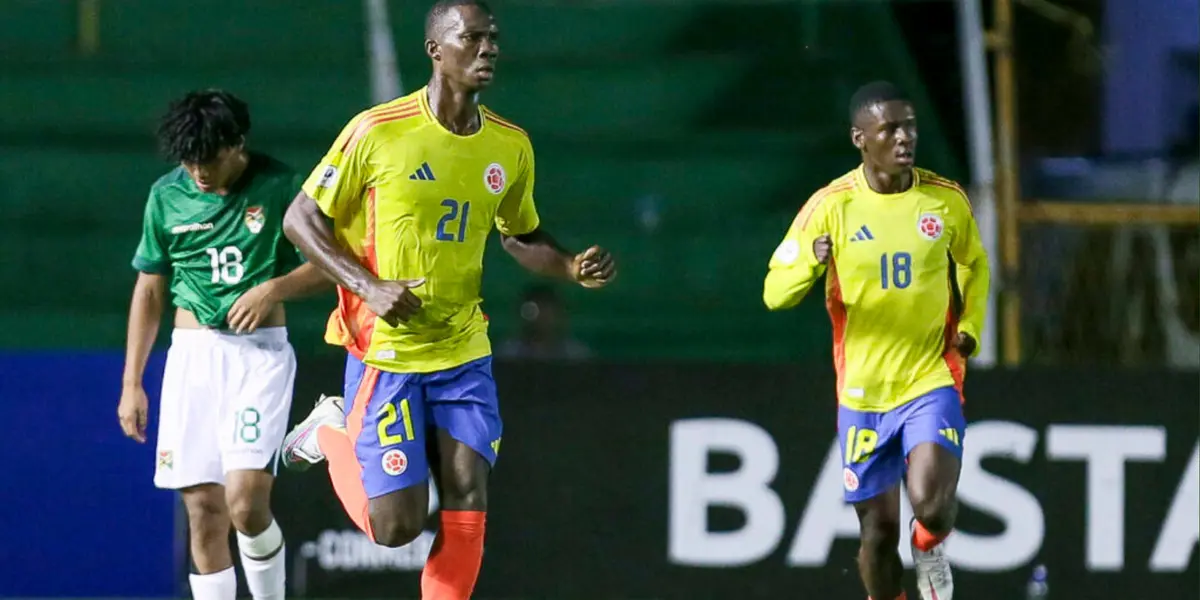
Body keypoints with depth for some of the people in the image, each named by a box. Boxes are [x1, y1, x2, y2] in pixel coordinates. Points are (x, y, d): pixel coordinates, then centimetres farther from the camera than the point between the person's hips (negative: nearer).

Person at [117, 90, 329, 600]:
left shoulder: (278, 187, -5)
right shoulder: (166, 196, 6)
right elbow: (149, 290, 15)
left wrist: (274, 289, -16)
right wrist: (131, 383, 14)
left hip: (260, 353, -3)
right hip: (192, 353, 3)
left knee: (246, 503, -17)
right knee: (203, 510, -1)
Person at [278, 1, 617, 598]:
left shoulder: (510, 146, 3)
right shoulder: (378, 131, -13)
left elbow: (520, 236, 19)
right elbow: (301, 218, -6)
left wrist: (574, 267, -3)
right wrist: (368, 286, -20)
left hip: (465, 354, 4)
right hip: (384, 353, -4)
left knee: (467, 507, -5)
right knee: (395, 526, -4)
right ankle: (331, 433, 25)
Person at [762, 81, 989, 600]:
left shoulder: (946, 200, -2)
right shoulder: (830, 207, -7)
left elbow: (975, 266, 19)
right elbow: (775, 294, -8)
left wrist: (969, 328, 3)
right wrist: (810, 263, -29)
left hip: (932, 382, 0)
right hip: (862, 391, 0)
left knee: (932, 508, -21)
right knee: (878, 531, 5)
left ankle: (929, 548, 14)